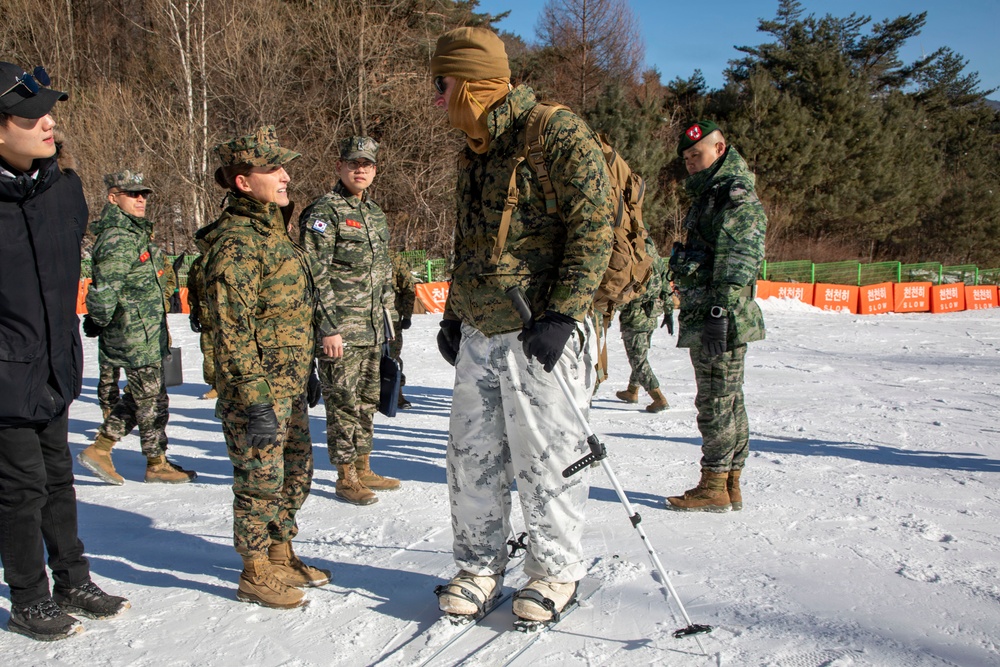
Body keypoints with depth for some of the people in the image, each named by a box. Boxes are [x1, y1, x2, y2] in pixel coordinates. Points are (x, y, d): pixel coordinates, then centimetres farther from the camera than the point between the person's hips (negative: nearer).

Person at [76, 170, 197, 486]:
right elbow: (103, 289, -25)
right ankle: (157, 465, 16)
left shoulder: (138, 233, 13)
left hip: (149, 334, 9)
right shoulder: (117, 239, -19)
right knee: (153, 401, 2)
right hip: (135, 336, -9)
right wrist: (100, 322, -11)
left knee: (138, 398, 18)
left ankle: (99, 450, 26)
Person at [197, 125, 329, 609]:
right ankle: (255, 574, 18)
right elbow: (232, 329, -21)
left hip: (290, 386, 9)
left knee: (296, 472, 18)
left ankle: (281, 556, 34)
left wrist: (306, 372, 22)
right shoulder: (234, 242, -17)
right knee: (260, 479, 2)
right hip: (258, 389, -9)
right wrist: (255, 400, -22)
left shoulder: (272, 230, 14)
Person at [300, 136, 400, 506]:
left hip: (373, 329, 8)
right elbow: (316, 275, -14)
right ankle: (346, 478, 10)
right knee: (344, 402, -1)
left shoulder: (376, 214, 17)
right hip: (340, 330, -8)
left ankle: (363, 470, 25)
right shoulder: (323, 212, -8)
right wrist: (328, 328, -18)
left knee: (368, 400, 14)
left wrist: (390, 318, 18)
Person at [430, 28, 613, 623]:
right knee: (473, 457, 10)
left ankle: (557, 569, 22)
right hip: (479, 334, 8)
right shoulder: (474, 151, 17)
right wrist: (453, 315, 20)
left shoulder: (559, 134, -11)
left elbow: (593, 230, -16)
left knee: (544, 457, 2)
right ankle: (480, 567, 26)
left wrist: (563, 315, -21)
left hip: (541, 333, -8)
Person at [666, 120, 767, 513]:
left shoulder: (737, 196, -10)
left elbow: (737, 261, -20)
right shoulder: (708, 195, 22)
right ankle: (730, 485, 20)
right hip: (703, 319, 10)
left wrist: (719, 310, -26)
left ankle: (715, 487, 2)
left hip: (723, 321, -10)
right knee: (727, 403, 12)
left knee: (717, 403, -5)